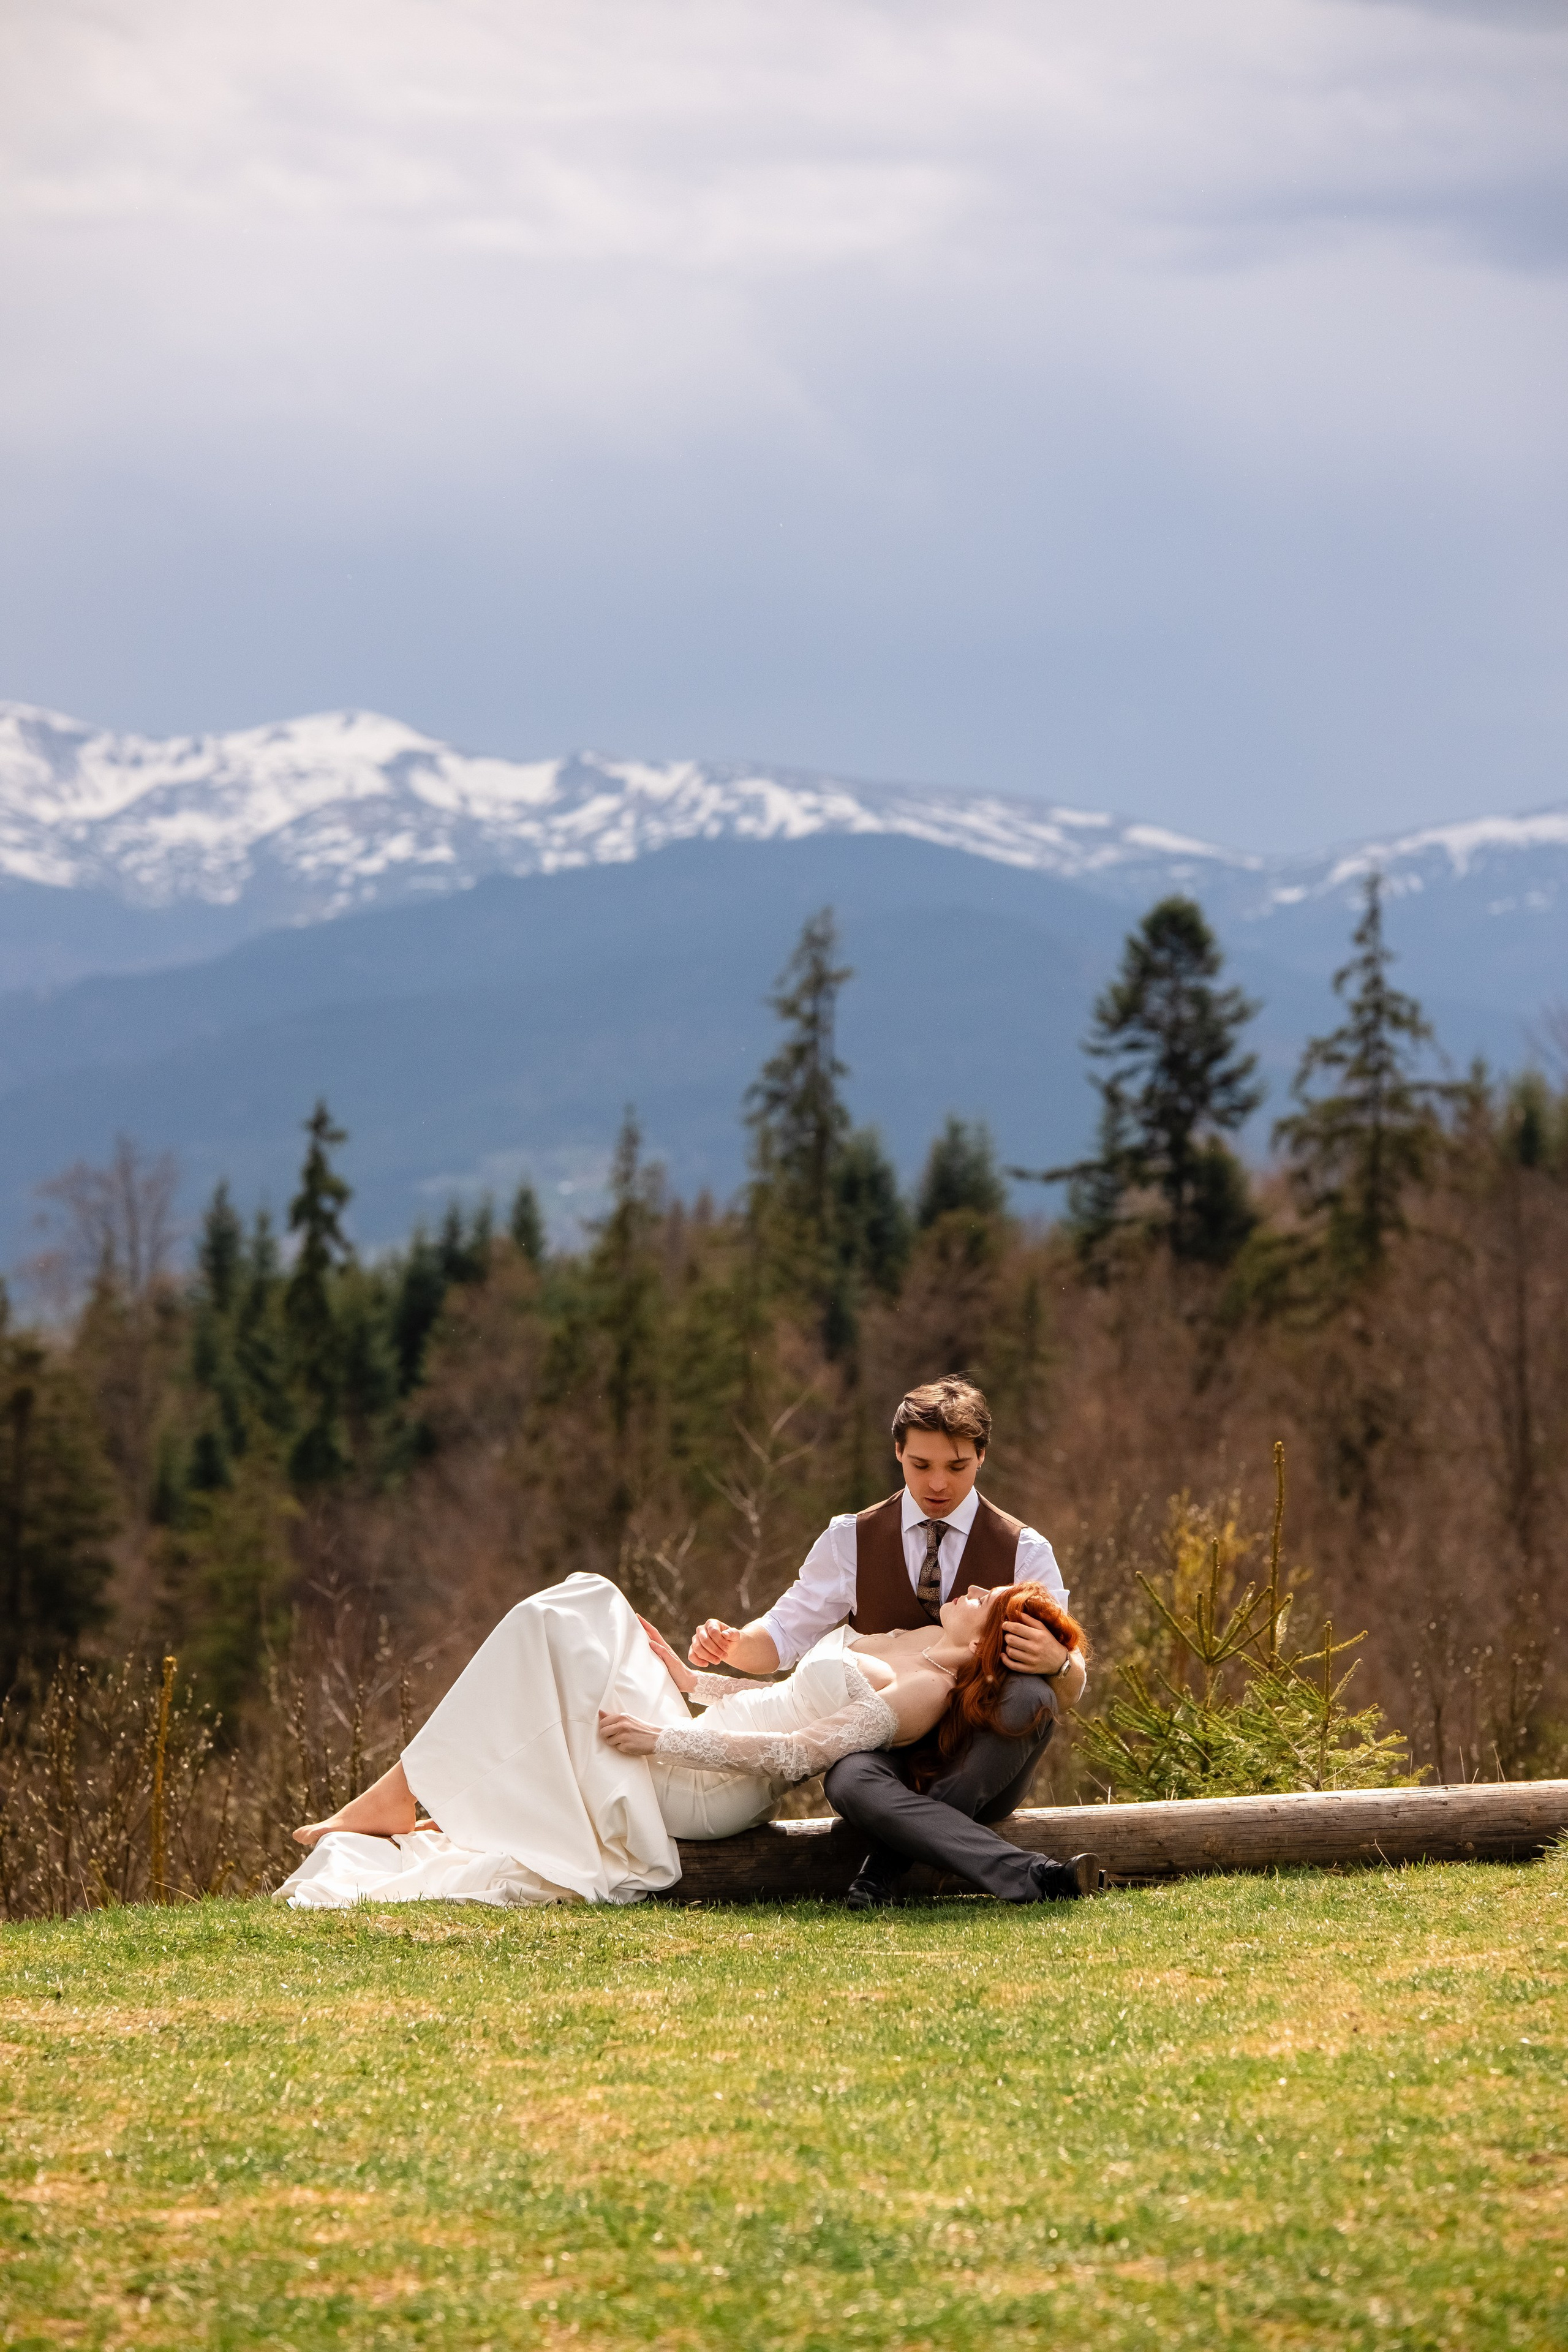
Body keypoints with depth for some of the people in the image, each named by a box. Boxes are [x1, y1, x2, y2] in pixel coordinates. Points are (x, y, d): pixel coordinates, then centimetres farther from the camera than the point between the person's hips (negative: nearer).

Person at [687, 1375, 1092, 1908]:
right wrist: (731, 1645, -15)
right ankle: (1027, 1875, -46)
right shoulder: (852, 1540, 7)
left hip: (980, 1763, 0)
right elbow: (785, 1635, 9)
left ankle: (886, 1866, -30)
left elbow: (1072, 1686, -2)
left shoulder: (1024, 1551, 3)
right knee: (849, 1781, -37)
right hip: (888, 1751, 0)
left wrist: (1056, 1661, -28)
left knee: (1031, 1697, -34)